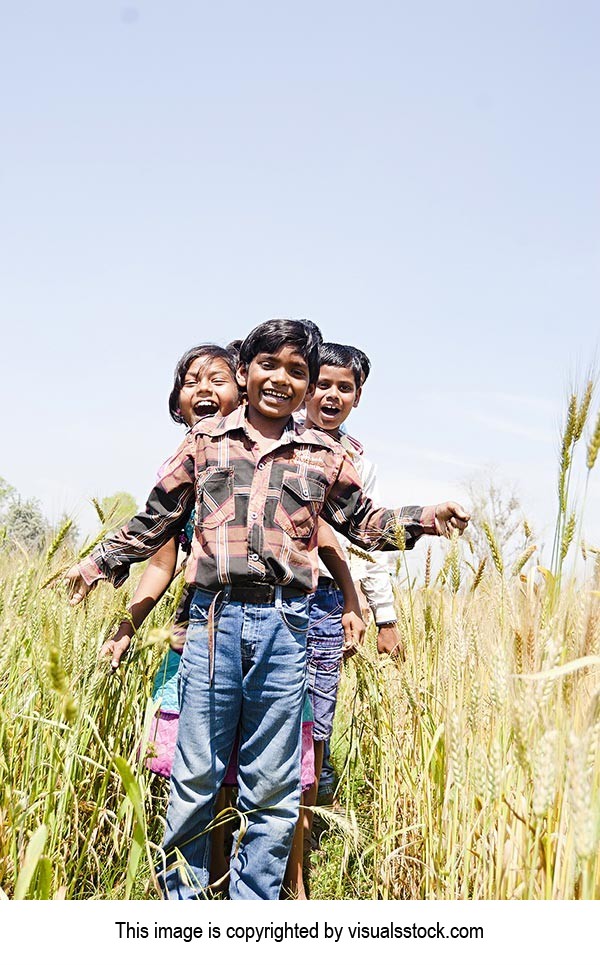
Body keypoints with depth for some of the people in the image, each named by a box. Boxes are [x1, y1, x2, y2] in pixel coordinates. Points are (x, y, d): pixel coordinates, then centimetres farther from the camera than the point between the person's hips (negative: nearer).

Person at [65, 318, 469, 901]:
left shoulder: (324, 456, 11)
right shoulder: (205, 441, 10)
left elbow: (364, 524, 18)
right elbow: (157, 519, 18)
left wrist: (424, 518, 3)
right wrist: (101, 562, 19)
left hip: (285, 625, 1)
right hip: (214, 616, 0)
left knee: (273, 787, 9)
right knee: (195, 774, 7)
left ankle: (253, 908, 25)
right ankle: (181, 897, 27)